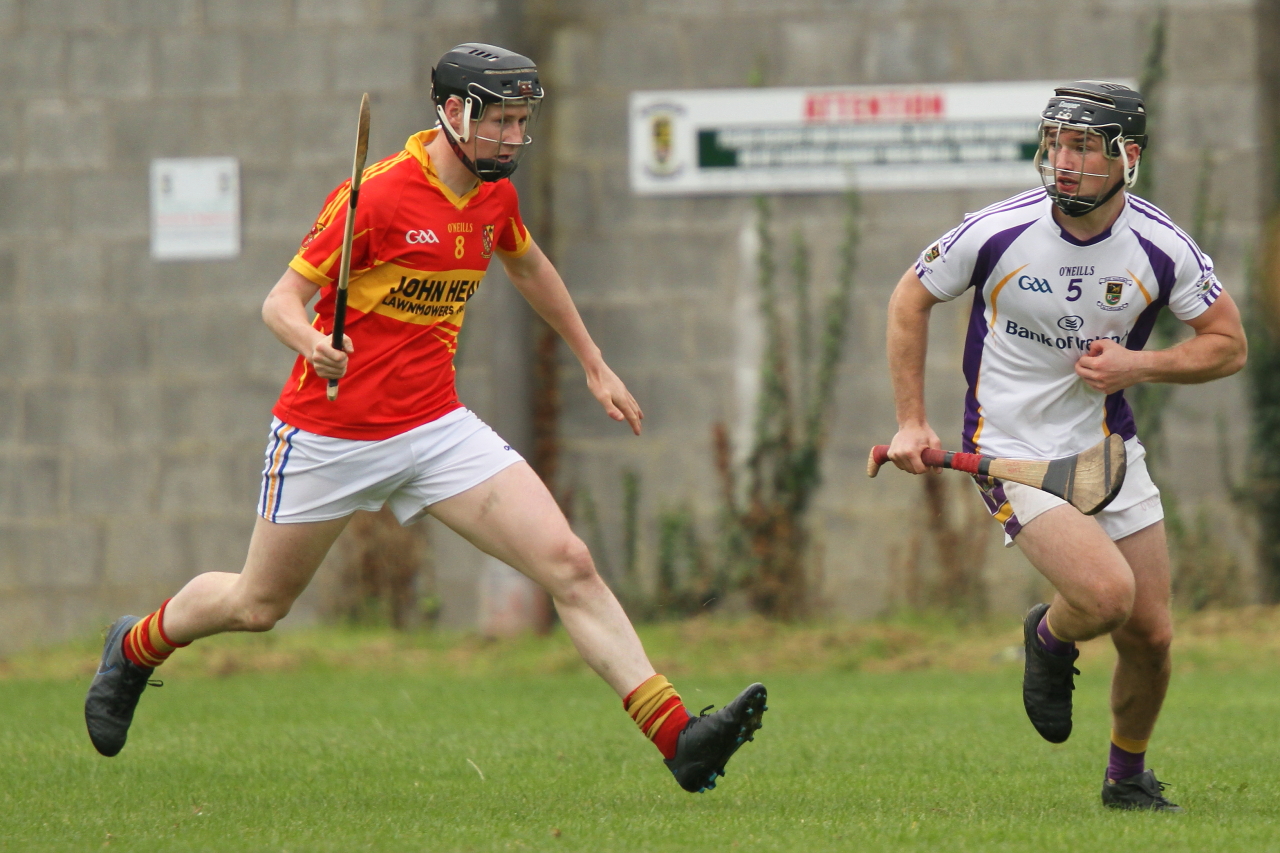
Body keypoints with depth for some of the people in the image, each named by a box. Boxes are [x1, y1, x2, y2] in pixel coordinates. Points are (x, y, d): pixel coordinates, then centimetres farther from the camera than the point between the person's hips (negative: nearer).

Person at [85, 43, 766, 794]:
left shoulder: (495, 195, 3)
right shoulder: (377, 196, -18)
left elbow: (528, 266, 26)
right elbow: (282, 300, -16)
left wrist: (593, 363, 31)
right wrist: (313, 343, -38)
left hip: (437, 427, 5)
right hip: (330, 435, -5)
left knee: (569, 565, -12)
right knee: (259, 605, 12)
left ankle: (678, 736, -16)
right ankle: (135, 647, 43)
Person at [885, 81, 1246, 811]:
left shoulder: (1162, 247, -10)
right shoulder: (998, 232, -15)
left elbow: (1228, 345, 1)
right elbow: (911, 298, 1)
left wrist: (1138, 365, -16)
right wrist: (912, 421, -2)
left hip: (1110, 449, 3)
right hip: (1014, 450, -3)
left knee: (1151, 635, 3)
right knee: (1107, 594, -25)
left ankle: (1128, 775, 29)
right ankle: (1049, 637, 12)